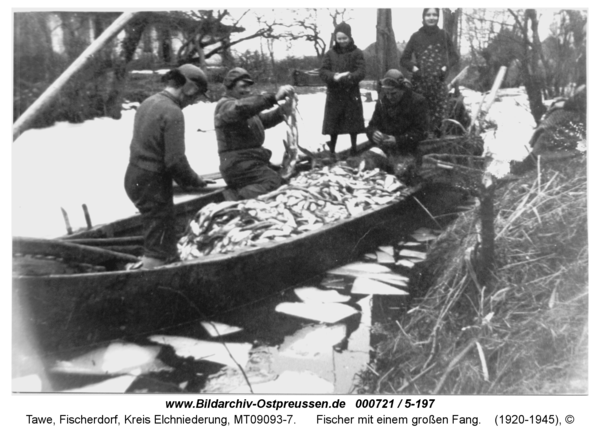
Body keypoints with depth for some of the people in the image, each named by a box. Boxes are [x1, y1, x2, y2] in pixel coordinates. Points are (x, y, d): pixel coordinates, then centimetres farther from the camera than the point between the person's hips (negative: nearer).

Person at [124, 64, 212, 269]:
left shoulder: (148, 103, 11)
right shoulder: (172, 112, -17)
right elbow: (176, 160, -21)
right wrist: (195, 181, -3)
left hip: (134, 177, 9)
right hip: (153, 183, -9)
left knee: (167, 238, 20)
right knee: (158, 249, -1)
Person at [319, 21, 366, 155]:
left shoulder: (357, 53, 0)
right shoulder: (330, 53, 6)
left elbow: (360, 73, -10)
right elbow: (322, 72, -1)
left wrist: (346, 77, -28)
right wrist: (334, 76, -22)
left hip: (352, 95, -1)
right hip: (334, 95, 1)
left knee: (353, 124, 4)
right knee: (333, 125, 3)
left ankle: (354, 149, 17)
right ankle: (331, 151, 13)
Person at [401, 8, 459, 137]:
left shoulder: (444, 35, 9)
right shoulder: (416, 36, 7)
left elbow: (454, 56, 14)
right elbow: (404, 59, 12)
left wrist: (445, 68, -4)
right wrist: (413, 68, -5)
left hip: (439, 81, 0)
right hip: (420, 81, 0)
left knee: (439, 114, -7)